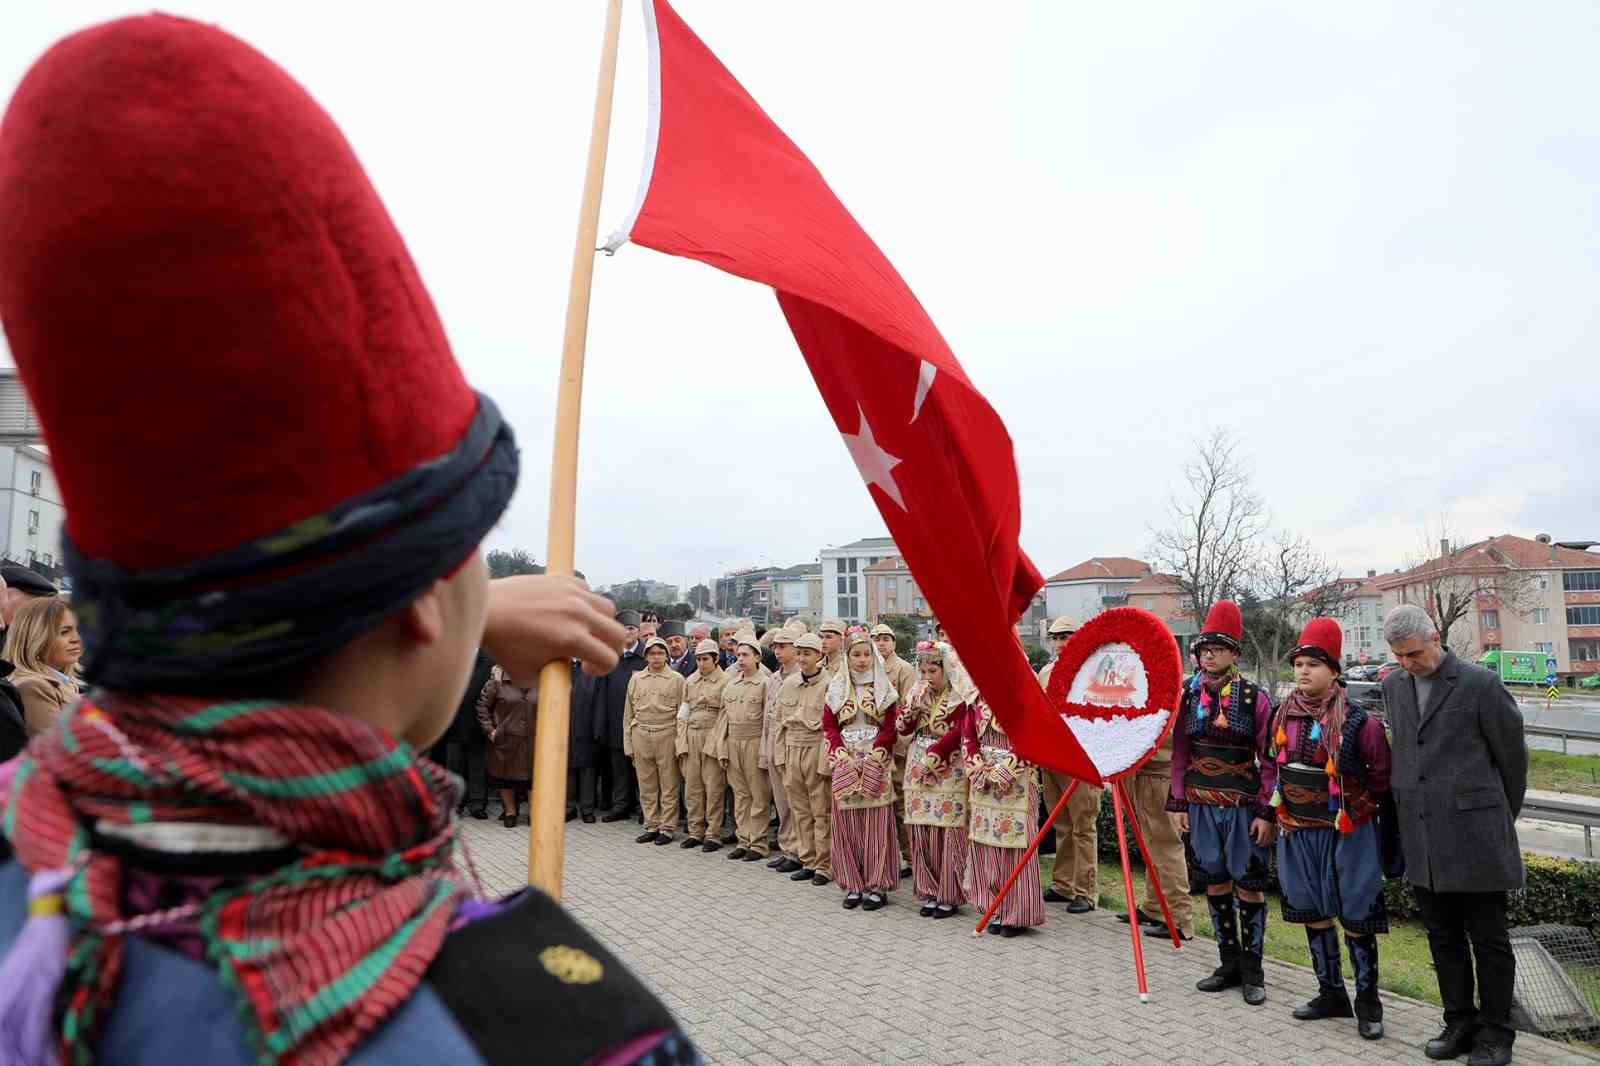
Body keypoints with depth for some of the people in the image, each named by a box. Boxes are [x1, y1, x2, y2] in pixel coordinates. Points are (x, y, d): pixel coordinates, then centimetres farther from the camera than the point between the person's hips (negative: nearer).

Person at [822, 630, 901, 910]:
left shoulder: (884, 687, 2)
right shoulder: (837, 687, 7)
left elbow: (891, 726, -3)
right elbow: (828, 725, 5)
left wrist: (872, 758, -12)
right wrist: (844, 756, -7)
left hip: (876, 763, -2)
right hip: (845, 763, 2)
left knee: (875, 824, -2)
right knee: (847, 824, 3)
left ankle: (877, 885, 5)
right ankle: (853, 884, 12)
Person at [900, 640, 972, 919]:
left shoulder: (962, 696, -6)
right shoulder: (920, 694, 13)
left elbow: (959, 732, -14)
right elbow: (902, 728, 6)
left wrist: (933, 756, -14)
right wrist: (917, 702, -7)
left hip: (948, 773, -5)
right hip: (919, 771, 6)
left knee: (948, 834, -4)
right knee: (922, 835, 6)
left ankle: (950, 896, 5)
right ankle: (929, 892, 15)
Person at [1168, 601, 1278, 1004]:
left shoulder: (1255, 698, -7)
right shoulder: (1188, 696, 3)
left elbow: (1269, 759, -6)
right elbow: (1180, 753, 8)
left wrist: (1266, 812, -10)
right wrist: (1179, 802, 6)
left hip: (1243, 807, -4)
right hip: (1202, 806, 4)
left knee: (1249, 883, 3)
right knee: (1215, 881, 11)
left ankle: (1252, 971, 15)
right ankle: (1229, 963, 24)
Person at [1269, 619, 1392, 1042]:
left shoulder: (1359, 721, -15)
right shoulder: (1284, 717, -1)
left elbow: (1381, 777, -5)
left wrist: (1356, 805, 4)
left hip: (1347, 834, -5)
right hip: (1298, 833, 5)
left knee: (1356, 918, 4)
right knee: (1312, 914, 13)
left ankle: (1367, 1002, 20)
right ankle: (1331, 993, 28)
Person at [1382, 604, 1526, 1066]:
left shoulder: (1480, 684, -9)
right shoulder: (1393, 686, 8)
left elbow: (1512, 754, 1)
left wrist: (1504, 817, 11)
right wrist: (1407, 811, 16)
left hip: (1474, 834, -5)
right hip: (1422, 839, 5)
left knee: (1488, 938, 7)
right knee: (1443, 936, 13)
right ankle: (1461, 1023, 26)